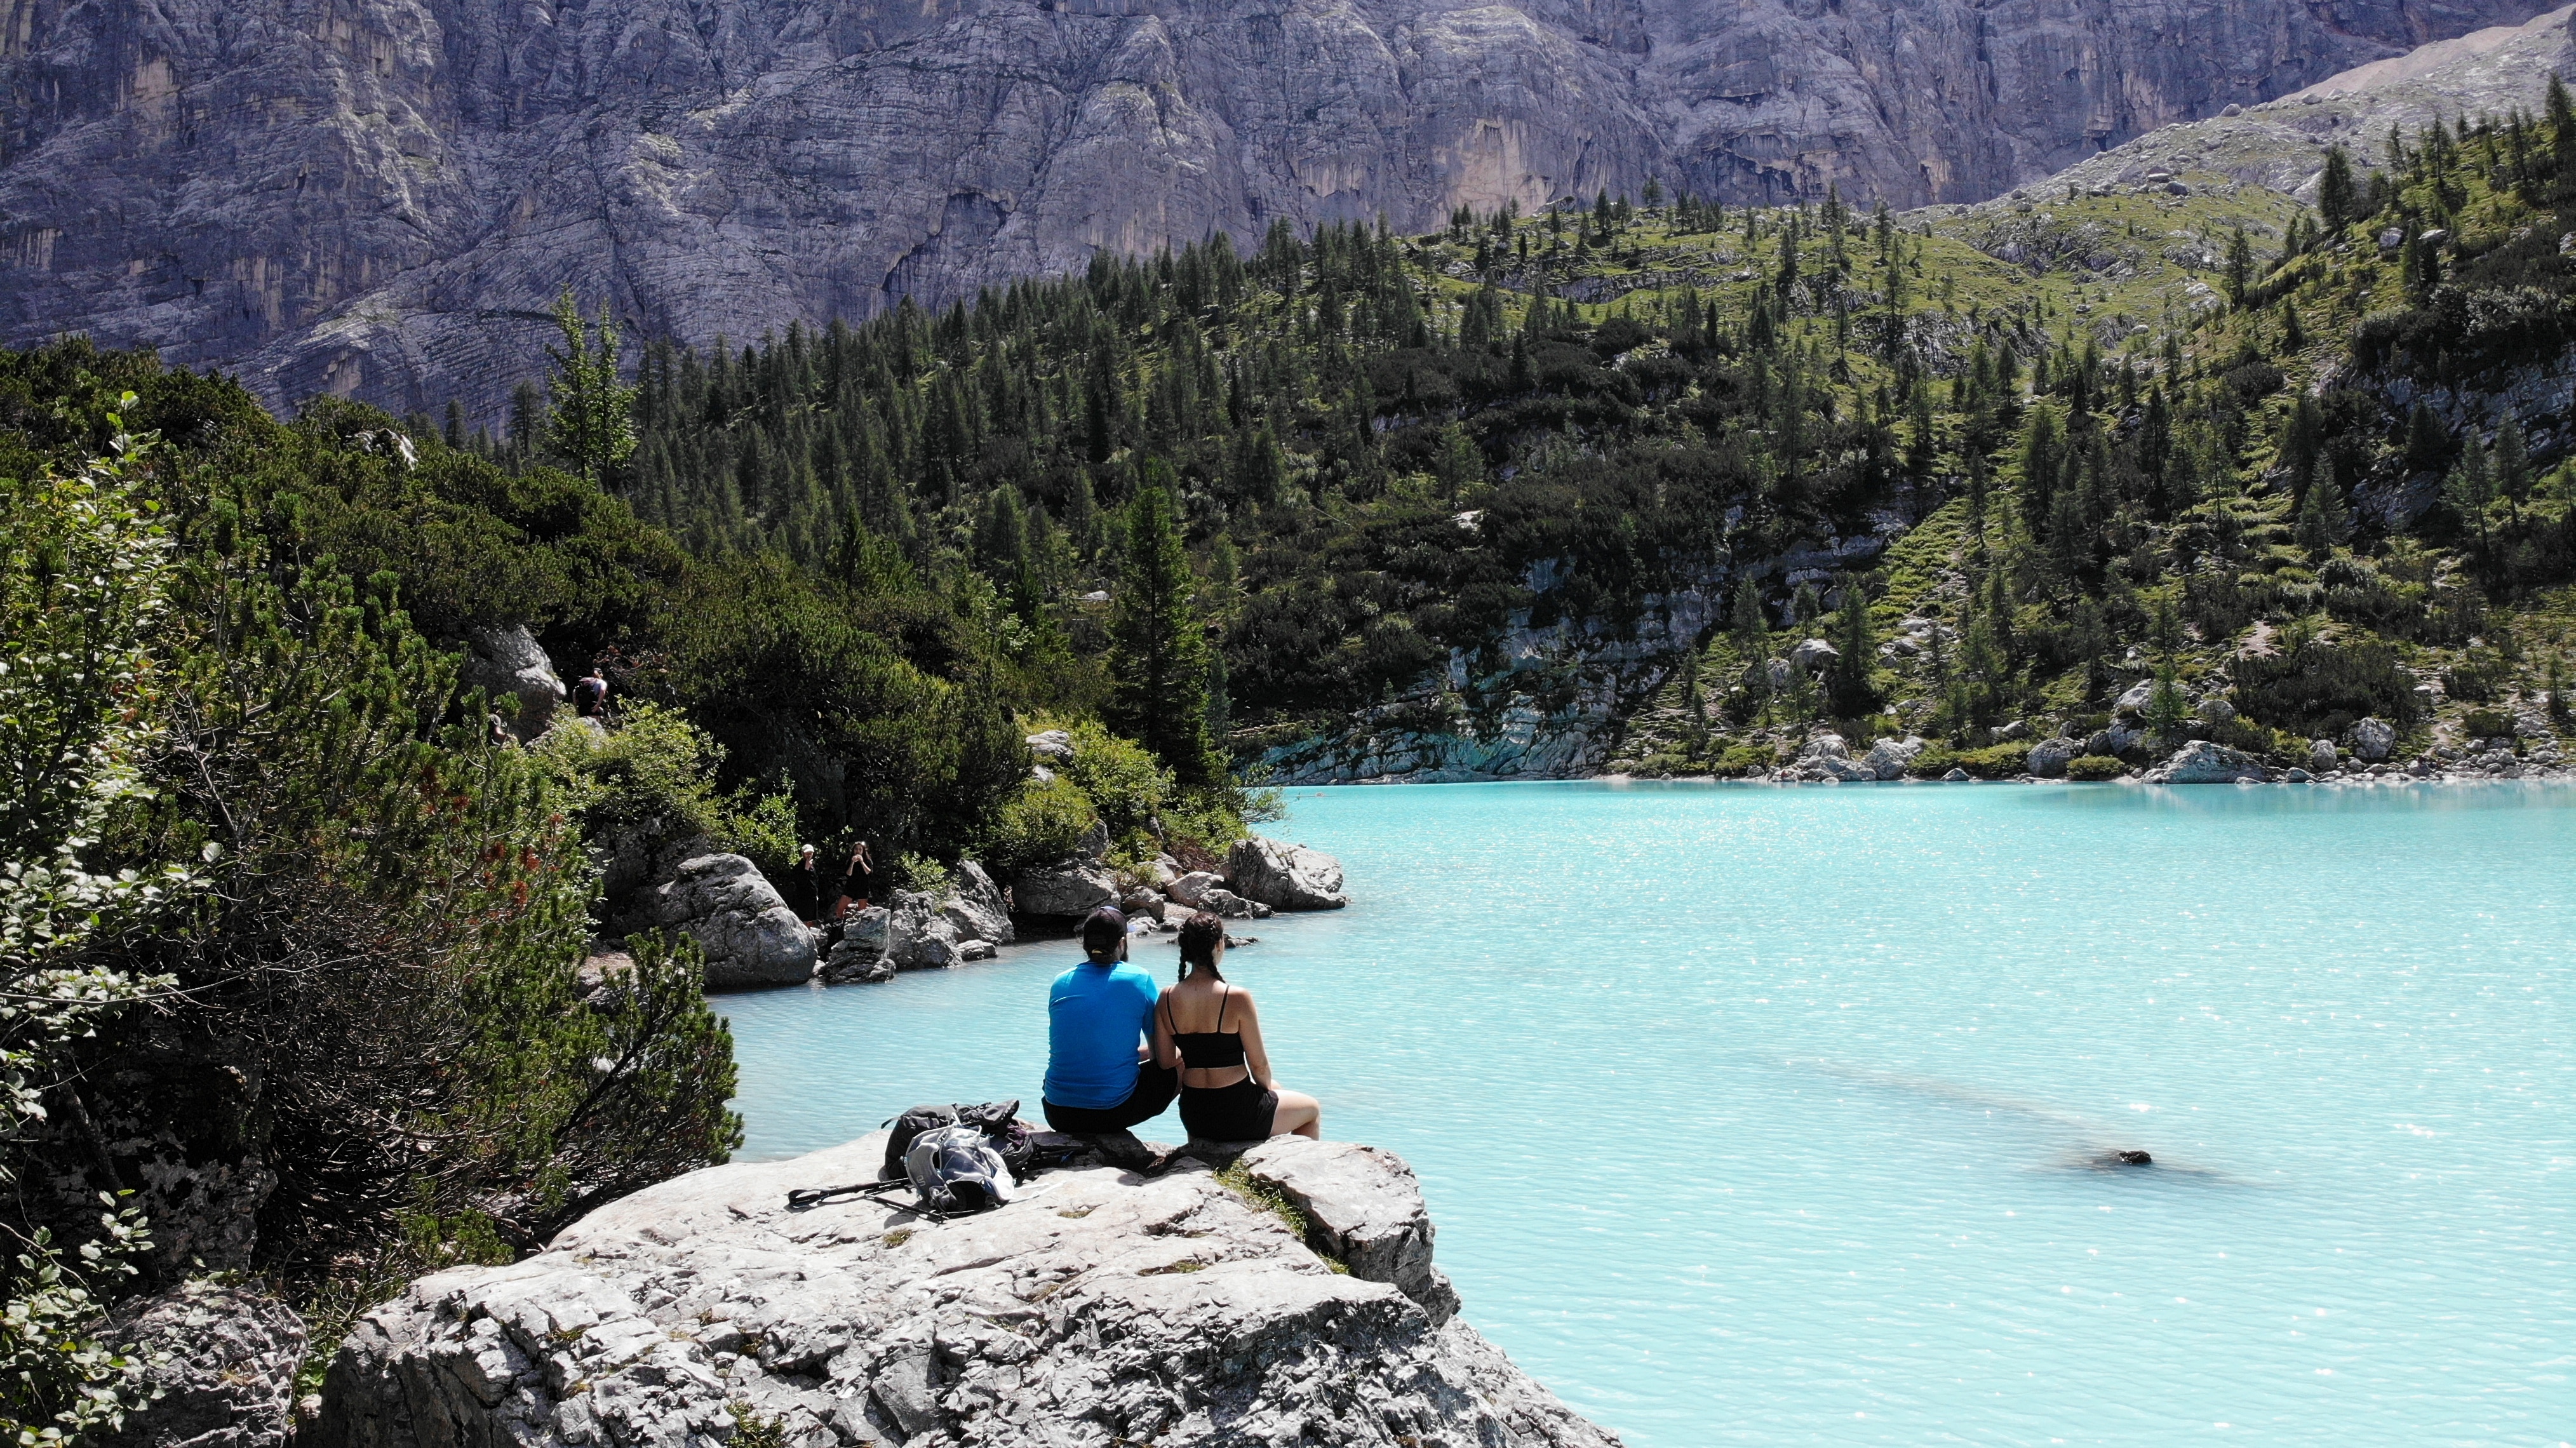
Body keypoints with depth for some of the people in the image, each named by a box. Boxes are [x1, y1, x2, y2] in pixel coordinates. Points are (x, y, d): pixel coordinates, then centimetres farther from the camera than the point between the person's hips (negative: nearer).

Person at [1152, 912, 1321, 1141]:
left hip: (1193, 1116, 5)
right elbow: (1259, 1065, -14)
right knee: (1313, 1109, 23)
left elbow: (1165, 1061, 1)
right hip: (1237, 1116, -5)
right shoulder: (1237, 997, -19)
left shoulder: (1166, 1000, -5)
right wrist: (1267, 1087, 9)